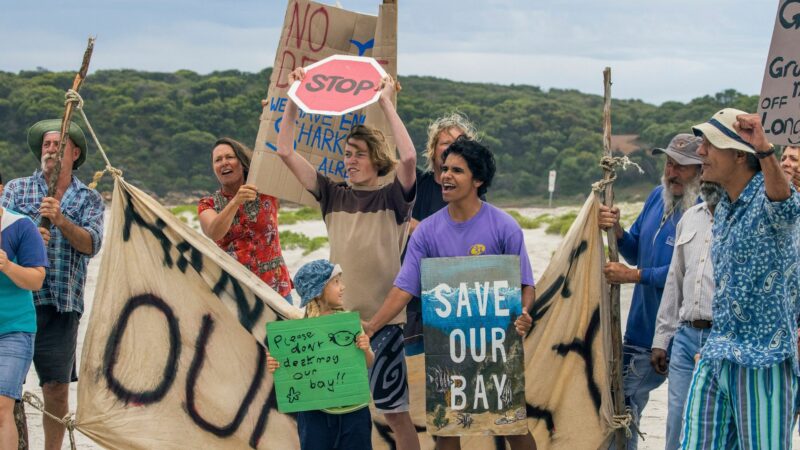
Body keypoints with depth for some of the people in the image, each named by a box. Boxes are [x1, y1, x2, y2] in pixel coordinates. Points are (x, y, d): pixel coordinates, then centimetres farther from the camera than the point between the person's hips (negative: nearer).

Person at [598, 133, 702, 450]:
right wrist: (616, 230, -4)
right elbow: (635, 252, 16)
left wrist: (633, 276, -19)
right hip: (643, 328, 8)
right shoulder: (658, 196, 8)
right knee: (623, 405, 16)